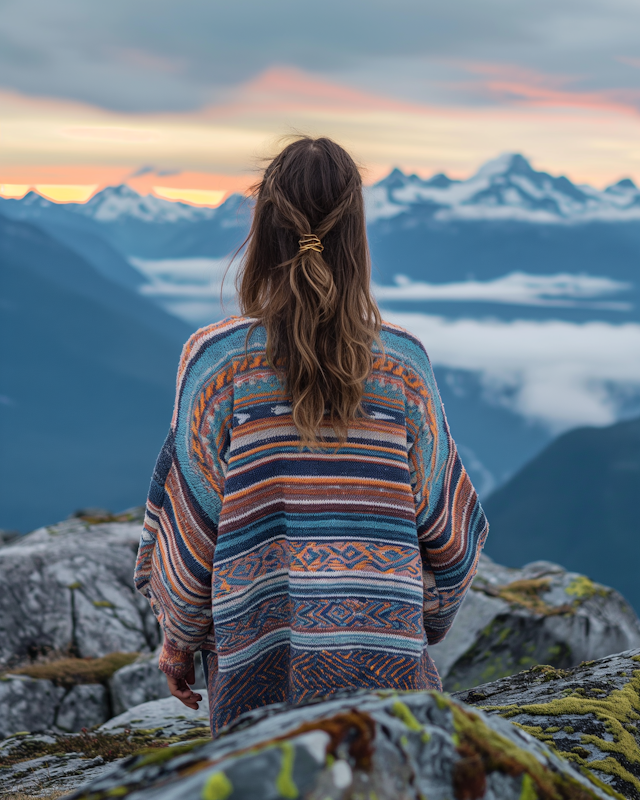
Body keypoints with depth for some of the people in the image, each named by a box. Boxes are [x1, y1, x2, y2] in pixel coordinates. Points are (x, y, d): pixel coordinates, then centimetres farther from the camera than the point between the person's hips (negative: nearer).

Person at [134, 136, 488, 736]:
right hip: (388, 663, 2)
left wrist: (178, 637, 11)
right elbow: (447, 528, 4)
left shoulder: (219, 360, -8)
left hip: (264, 660, -1)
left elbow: (188, 527, -3)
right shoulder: (401, 363, -2)